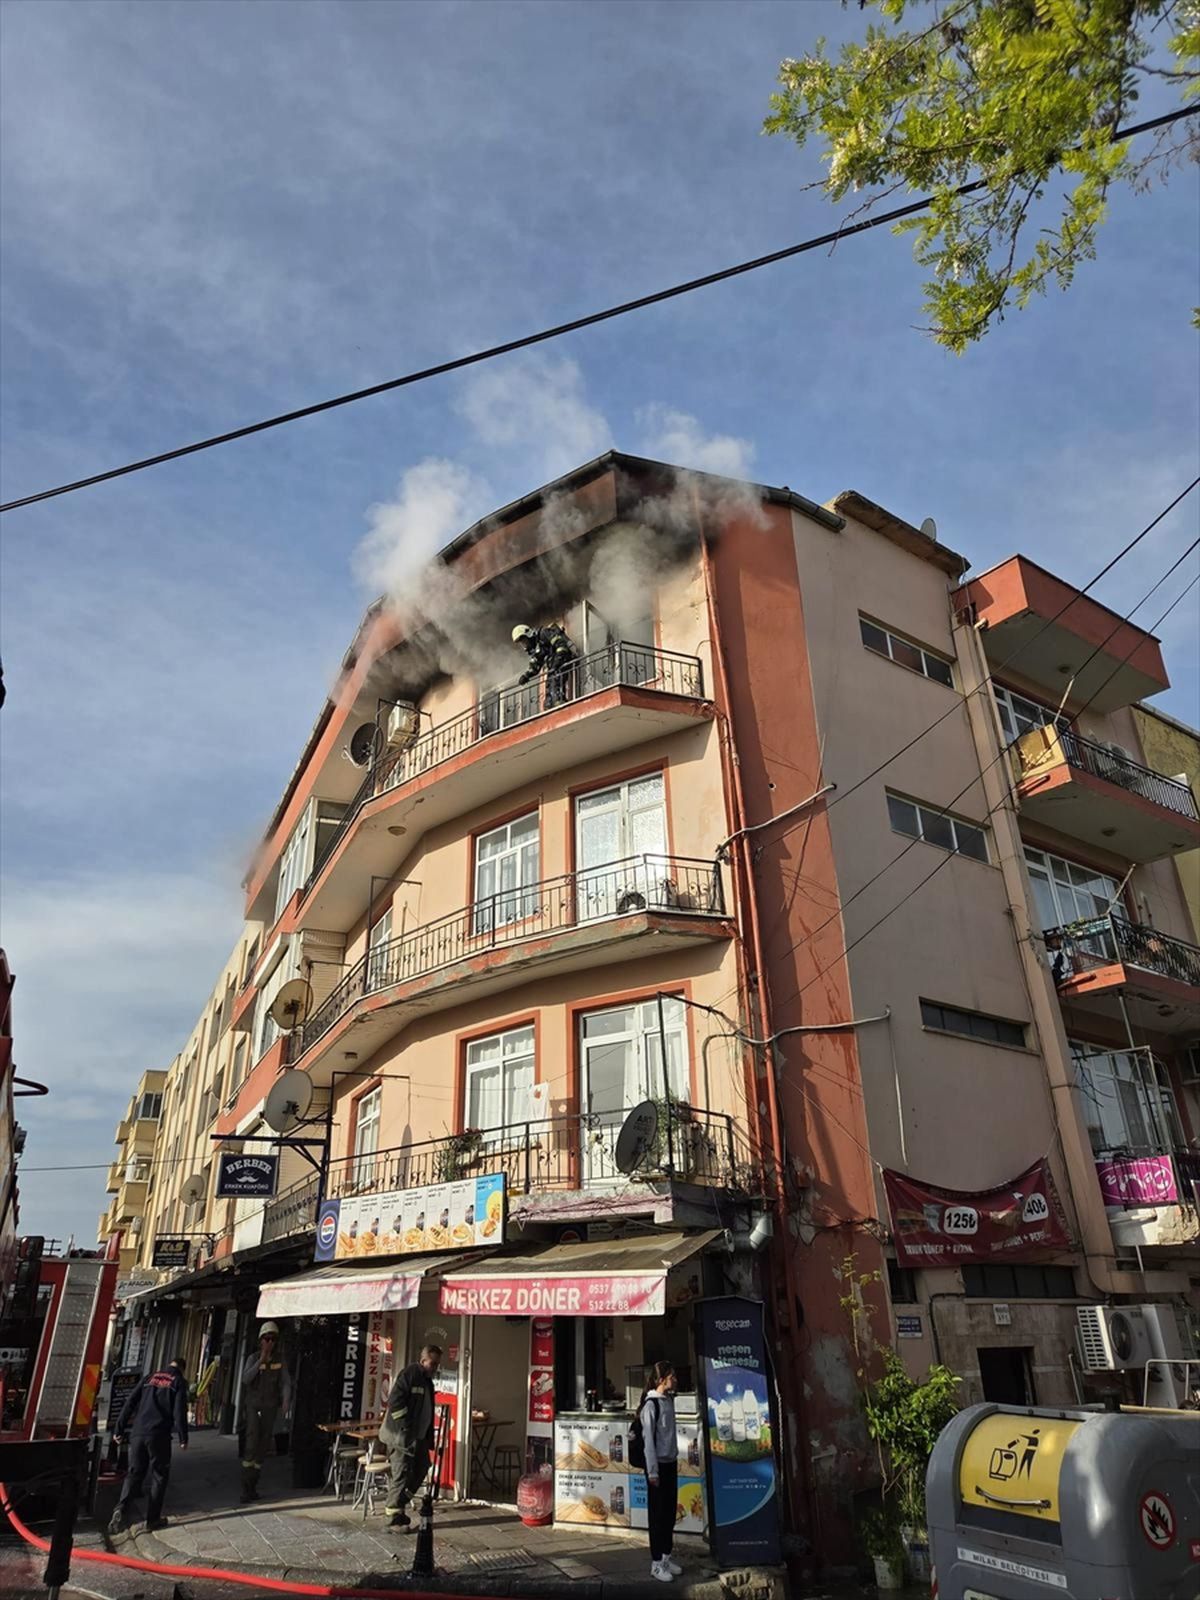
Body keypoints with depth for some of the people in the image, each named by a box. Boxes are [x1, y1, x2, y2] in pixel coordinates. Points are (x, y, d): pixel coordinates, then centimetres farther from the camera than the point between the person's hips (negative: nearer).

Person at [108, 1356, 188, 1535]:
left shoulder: (149, 1377, 14)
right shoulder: (179, 1382, 3)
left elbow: (130, 1403, 9)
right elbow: (179, 1412, -6)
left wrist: (120, 1430, 12)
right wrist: (183, 1438, -1)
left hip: (137, 1433, 4)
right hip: (159, 1435, -4)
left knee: (134, 1473, 11)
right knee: (159, 1475, 10)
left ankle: (122, 1510, -10)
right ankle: (153, 1518, 9)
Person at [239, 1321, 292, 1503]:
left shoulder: (280, 1360, 3)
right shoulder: (253, 1358, 0)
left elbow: (286, 1382, -2)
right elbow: (246, 1379, -15)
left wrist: (286, 1401, -18)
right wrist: (261, 1361, -22)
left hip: (270, 1408, 2)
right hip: (253, 1406, -2)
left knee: (262, 1448, 7)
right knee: (251, 1443, -16)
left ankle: (252, 1486, 19)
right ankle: (246, 1488, -11)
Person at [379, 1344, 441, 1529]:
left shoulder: (427, 1380, 14)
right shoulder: (410, 1374, -15)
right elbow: (394, 1400, -22)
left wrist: (429, 1437, 19)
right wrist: (404, 1425, -22)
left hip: (418, 1435, 10)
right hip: (401, 1435, -10)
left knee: (421, 1467, 14)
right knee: (402, 1473, -7)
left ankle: (395, 1504, 25)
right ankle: (394, 1516, 2)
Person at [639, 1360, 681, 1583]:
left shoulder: (669, 1400, 5)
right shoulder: (651, 1404, -19)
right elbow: (648, 1440, -17)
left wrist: (675, 1460, 13)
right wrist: (653, 1471, -15)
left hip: (670, 1463, 7)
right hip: (658, 1465, -7)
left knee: (670, 1513, 14)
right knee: (657, 1514, 2)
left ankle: (667, 1556, 26)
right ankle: (656, 1562, 12)